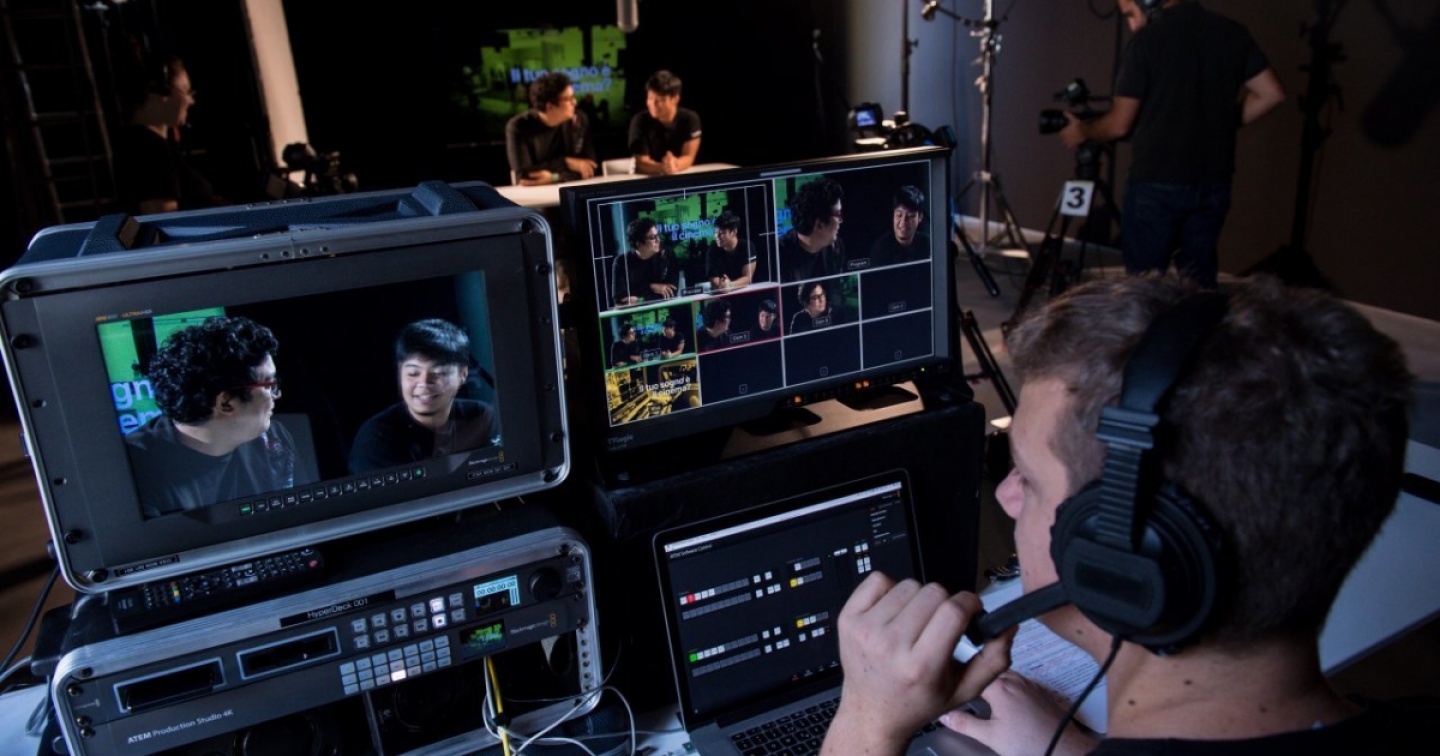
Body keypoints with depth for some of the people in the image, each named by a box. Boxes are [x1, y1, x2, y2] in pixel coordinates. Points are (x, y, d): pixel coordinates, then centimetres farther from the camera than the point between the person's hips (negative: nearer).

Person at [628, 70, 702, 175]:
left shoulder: (690, 118, -8)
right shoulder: (640, 121, -10)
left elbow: (688, 157, -10)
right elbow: (642, 163, -14)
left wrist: (673, 166, -30)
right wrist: (663, 168, -32)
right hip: (647, 179, -2)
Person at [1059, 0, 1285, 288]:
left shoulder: (1147, 40, -9)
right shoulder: (1232, 32, 6)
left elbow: (1120, 124, -6)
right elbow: (1271, 94, 7)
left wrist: (1083, 131, 12)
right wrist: (1222, 123, 16)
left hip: (1156, 182, -5)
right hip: (1214, 182, 5)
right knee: (1199, 280, 13)